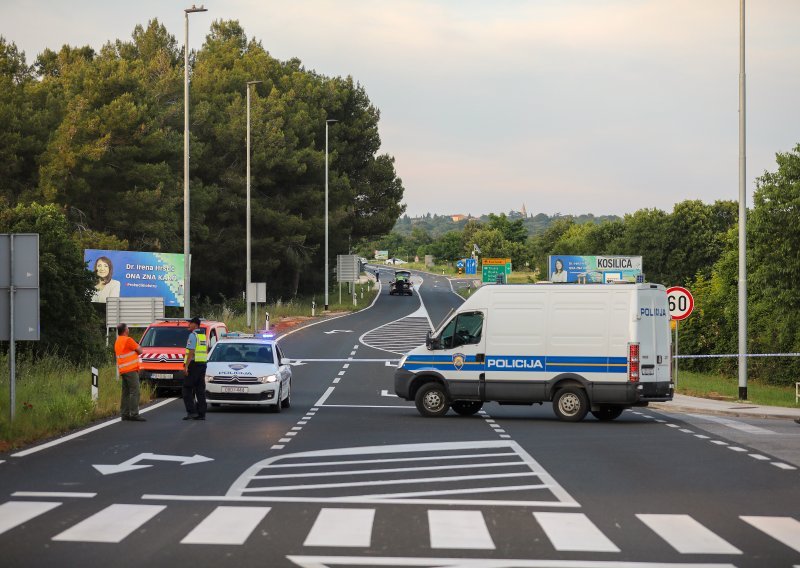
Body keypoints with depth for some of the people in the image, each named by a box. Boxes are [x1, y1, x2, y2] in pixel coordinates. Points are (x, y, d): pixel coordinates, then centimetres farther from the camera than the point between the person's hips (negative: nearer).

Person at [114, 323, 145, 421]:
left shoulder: (117, 342, 18)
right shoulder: (128, 340, -11)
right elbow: (140, 351, -7)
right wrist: (138, 346, 11)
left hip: (123, 371, 9)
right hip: (131, 370, -9)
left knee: (126, 393, 11)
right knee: (134, 392, -10)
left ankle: (125, 414, 11)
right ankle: (134, 414, -15)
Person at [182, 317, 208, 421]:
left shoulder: (193, 335, -11)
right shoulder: (203, 335, 16)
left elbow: (191, 352, -18)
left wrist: (186, 366, -19)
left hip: (193, 365, -8)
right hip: (202, 365, 8)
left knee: (187, 389, -2)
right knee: (200, 390, 7)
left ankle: (191, 411, -9)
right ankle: (201, 413, 5)